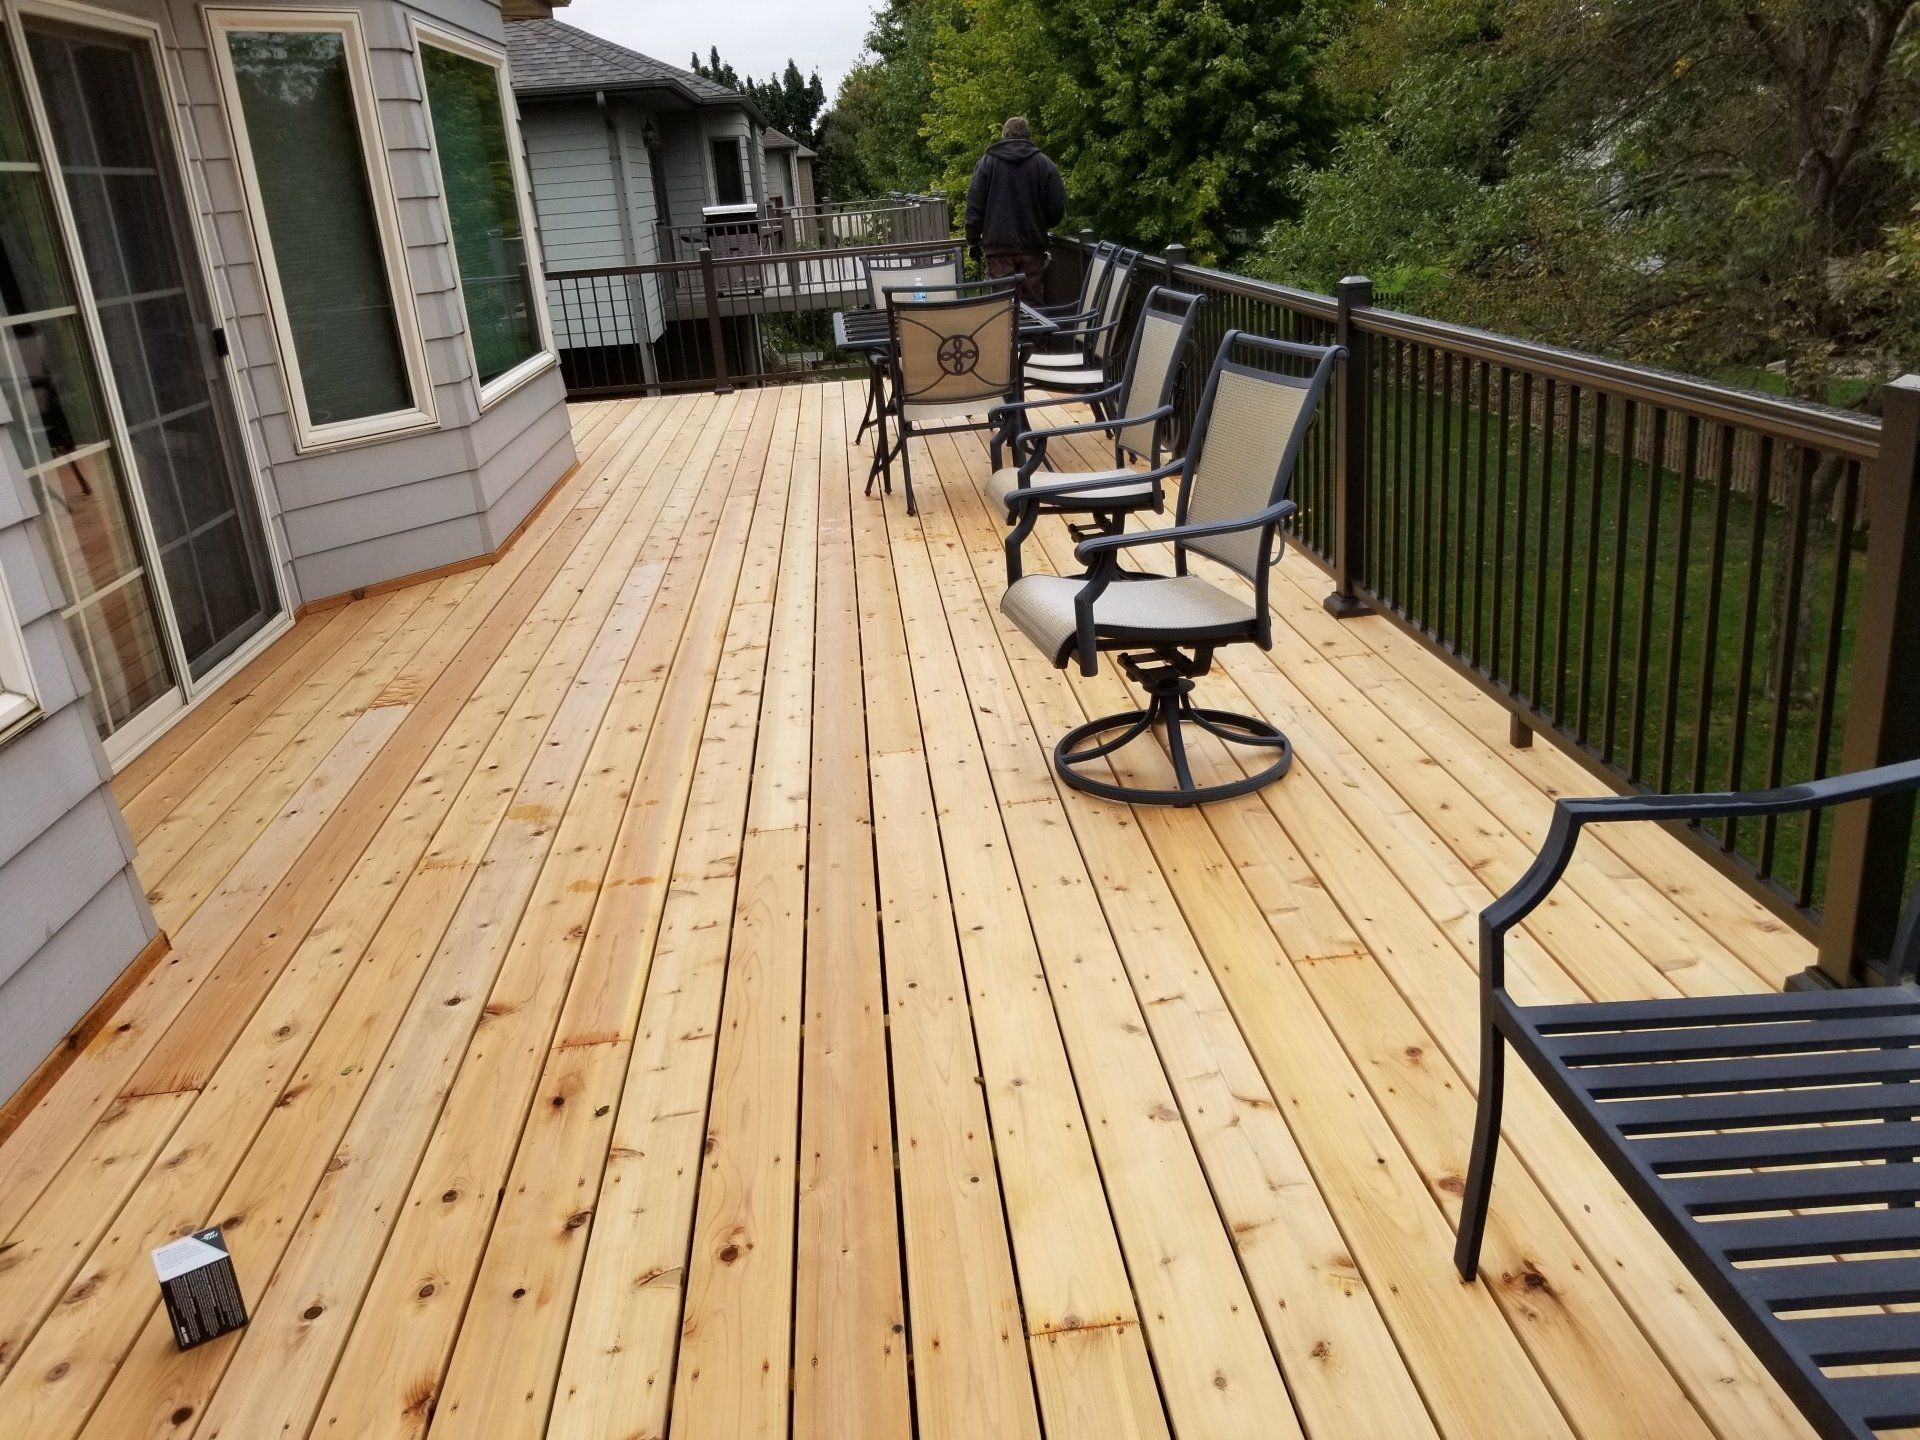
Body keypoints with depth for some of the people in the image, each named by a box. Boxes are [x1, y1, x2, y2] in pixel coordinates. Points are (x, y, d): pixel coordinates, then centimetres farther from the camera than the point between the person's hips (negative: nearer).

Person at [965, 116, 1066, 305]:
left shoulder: (987, 162, 2)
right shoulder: (1044, 164, 1)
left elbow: (974, 206, 0)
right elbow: (1058, 206, 0)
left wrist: (972, 241, 9)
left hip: (998, 247, 0)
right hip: (1032, 247, 0)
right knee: (1032, 301, 4)